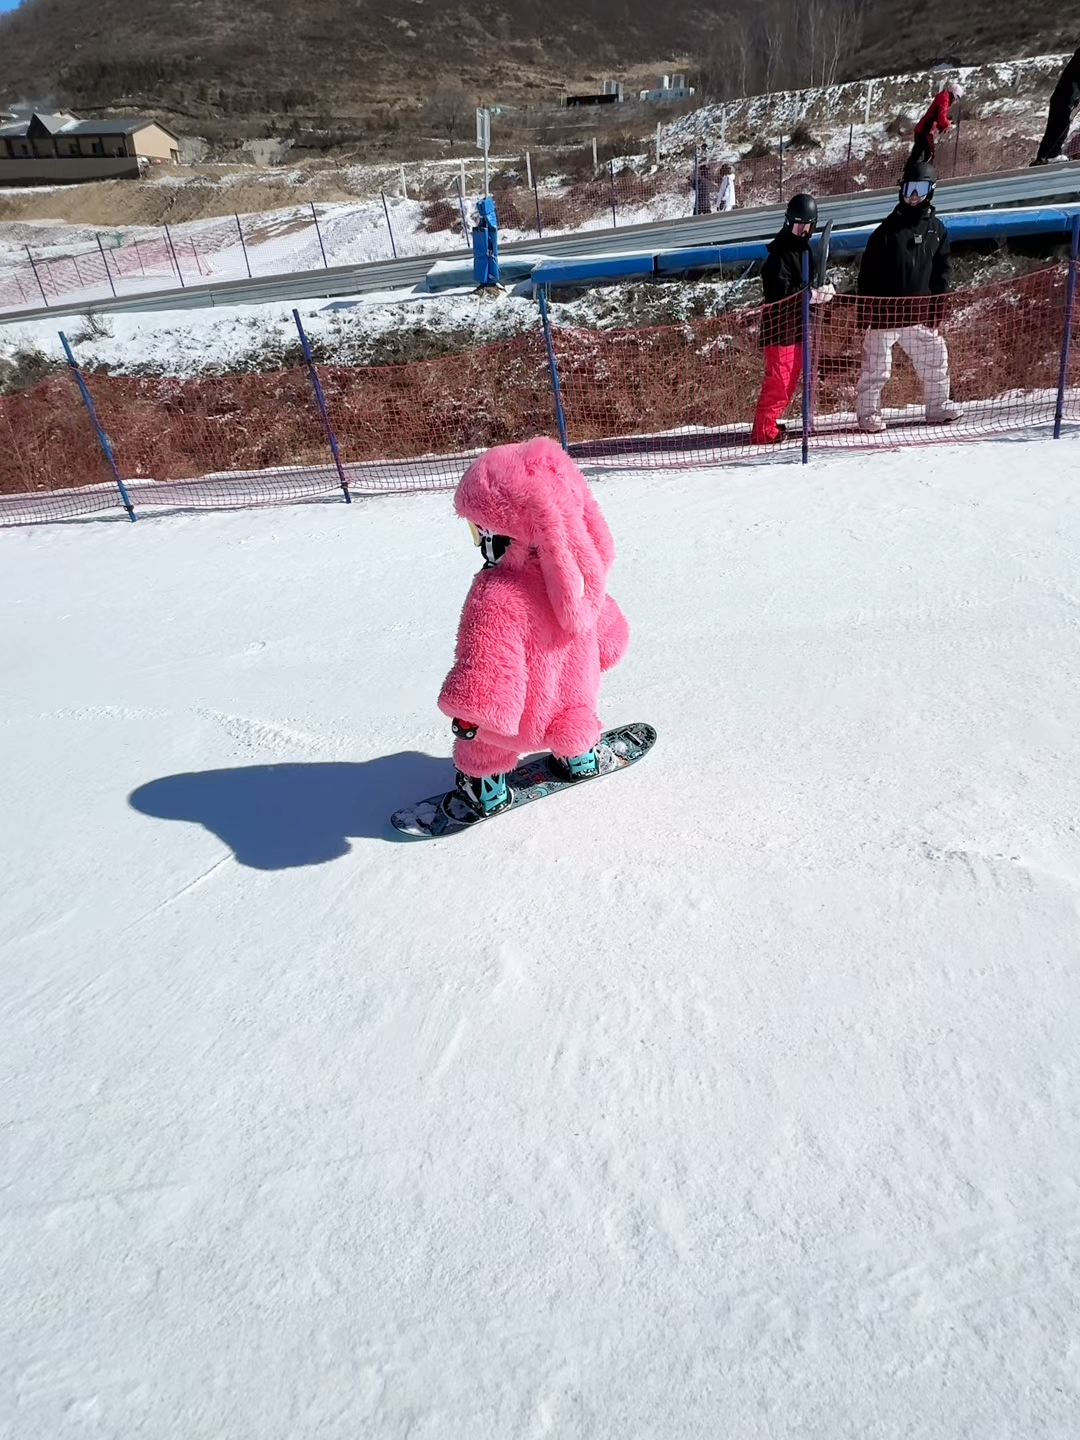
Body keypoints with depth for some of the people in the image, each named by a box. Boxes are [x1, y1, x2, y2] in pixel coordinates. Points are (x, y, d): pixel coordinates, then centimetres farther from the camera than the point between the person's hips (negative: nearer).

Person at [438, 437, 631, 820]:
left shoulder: (497, 598, -38)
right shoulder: (577, 571, -15)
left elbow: (486, 664, -35)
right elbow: (603, 619, 2)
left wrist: (466, 714, -23)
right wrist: (606, 650, 22)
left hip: (523, 710, -5)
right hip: (572, 693, 5)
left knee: (481, 743, 24)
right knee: (573, 722, 37)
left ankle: (484, 790, 43)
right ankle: (580, 756, 60)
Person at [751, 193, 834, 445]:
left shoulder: (804, 249, 17)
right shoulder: (780, 252, -13)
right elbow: (781, 293, -23)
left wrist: (823, 289, 4)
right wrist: (813, 294, -26)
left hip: (798, 328, 10)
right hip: (780, 328, -10)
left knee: (790, 380, 14)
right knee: (778, 382, -10)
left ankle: (770, 424, 22)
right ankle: (764, 431, -6)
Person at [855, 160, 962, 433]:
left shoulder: (937, 230, 8)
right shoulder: (888, 228, -3)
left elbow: (943, 269, 11)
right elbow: (868, 270, -4)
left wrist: (936, 305, 0)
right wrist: (866, 306, -10)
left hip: (919, 313, 4)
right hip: (885, 311, -4)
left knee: (935, 359, 9)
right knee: (877, 366, -1)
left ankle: (938, 406, 21)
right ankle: (868, 412, 10)